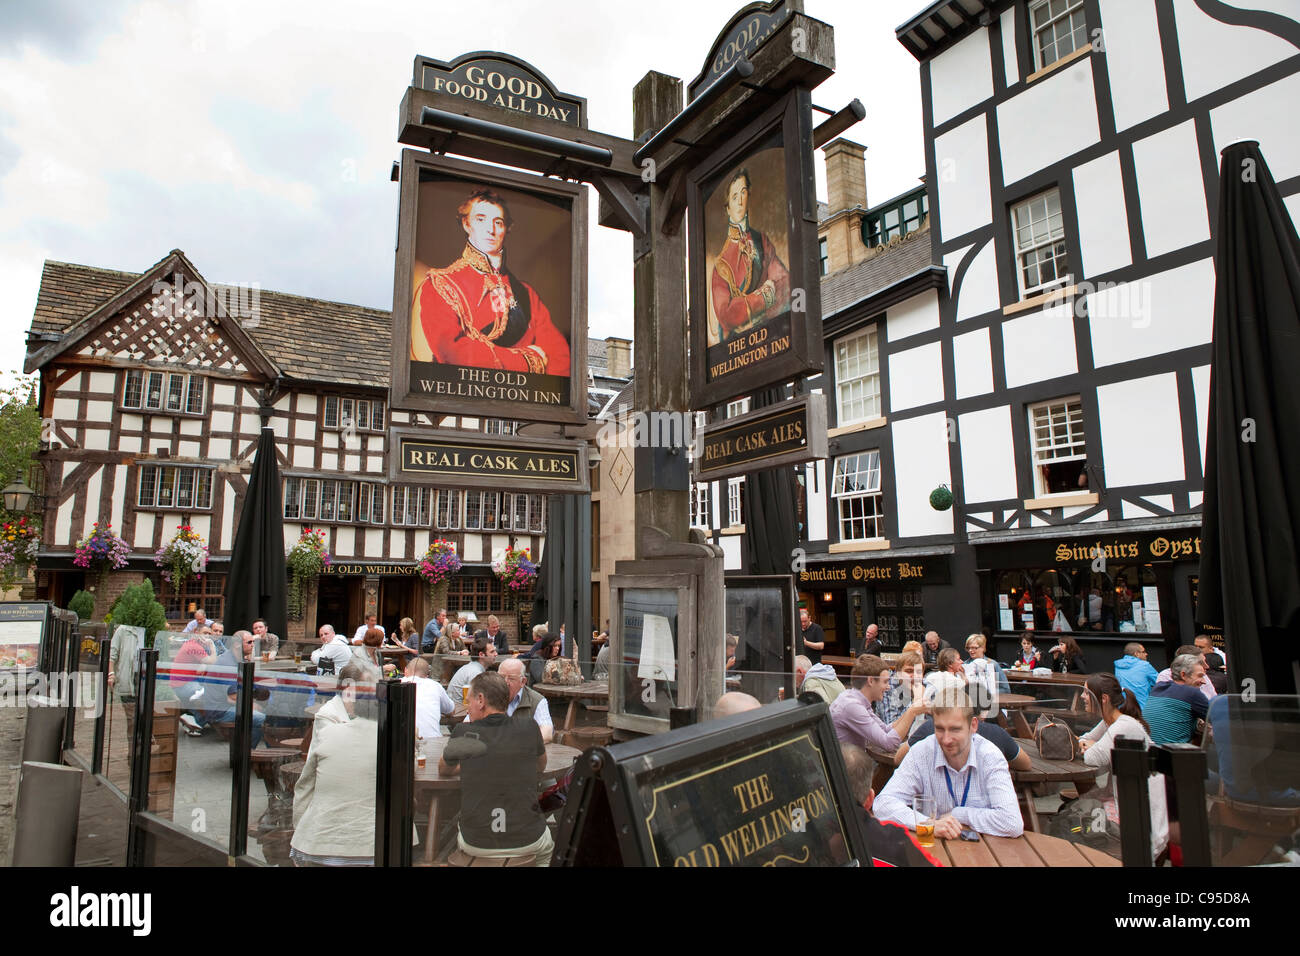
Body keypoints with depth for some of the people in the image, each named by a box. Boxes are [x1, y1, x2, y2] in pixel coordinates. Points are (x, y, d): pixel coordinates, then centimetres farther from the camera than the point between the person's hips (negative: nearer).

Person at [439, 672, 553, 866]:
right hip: (527, 842, 0)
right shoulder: (529, 729, -8)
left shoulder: (463, 732, -9)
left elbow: (444, 770, 12)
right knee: (546, 847, 35)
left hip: (476, 844, 0)